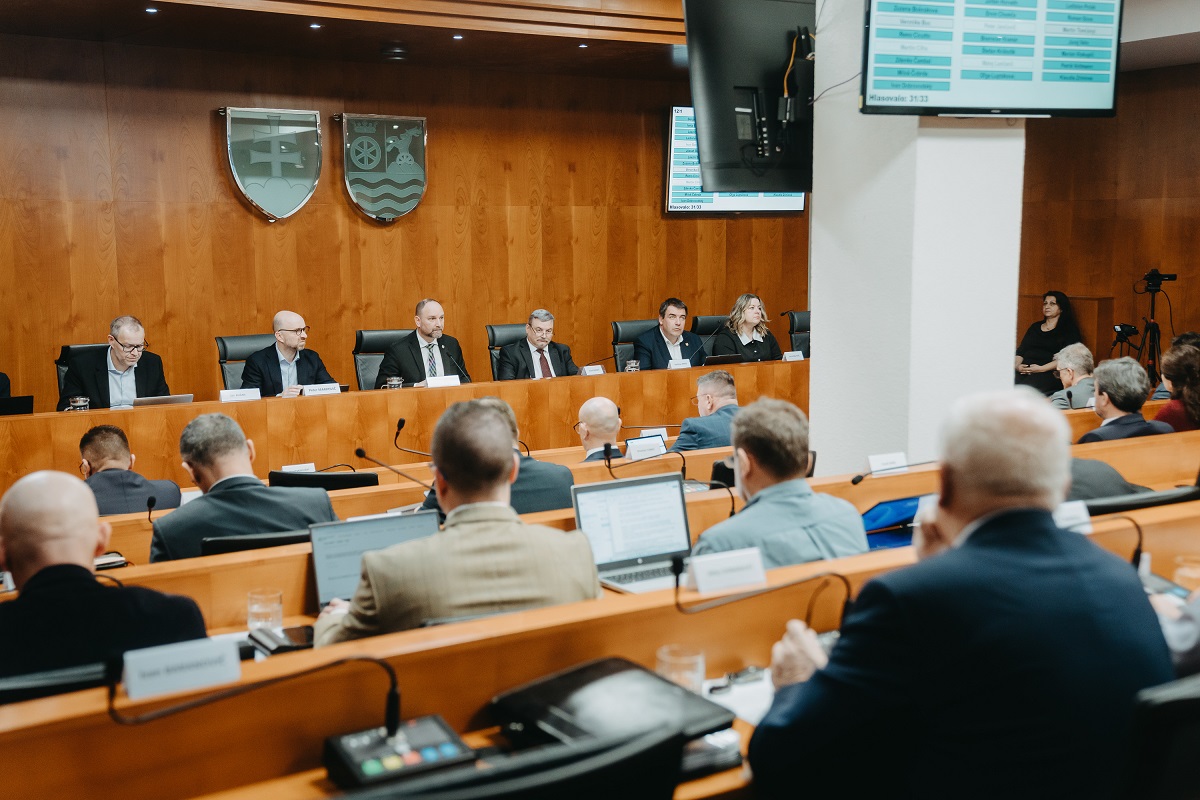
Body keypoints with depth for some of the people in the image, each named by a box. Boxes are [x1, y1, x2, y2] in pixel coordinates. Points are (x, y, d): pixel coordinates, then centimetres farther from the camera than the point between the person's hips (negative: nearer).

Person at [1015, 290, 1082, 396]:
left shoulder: (1069, 330, 10)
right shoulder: (1035, 327, 27)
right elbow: (1021, 350, 20)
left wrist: (1041, 368, -16)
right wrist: (1017, 365, -3)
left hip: (1048, 372, -4)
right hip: (1024, 370, 4)